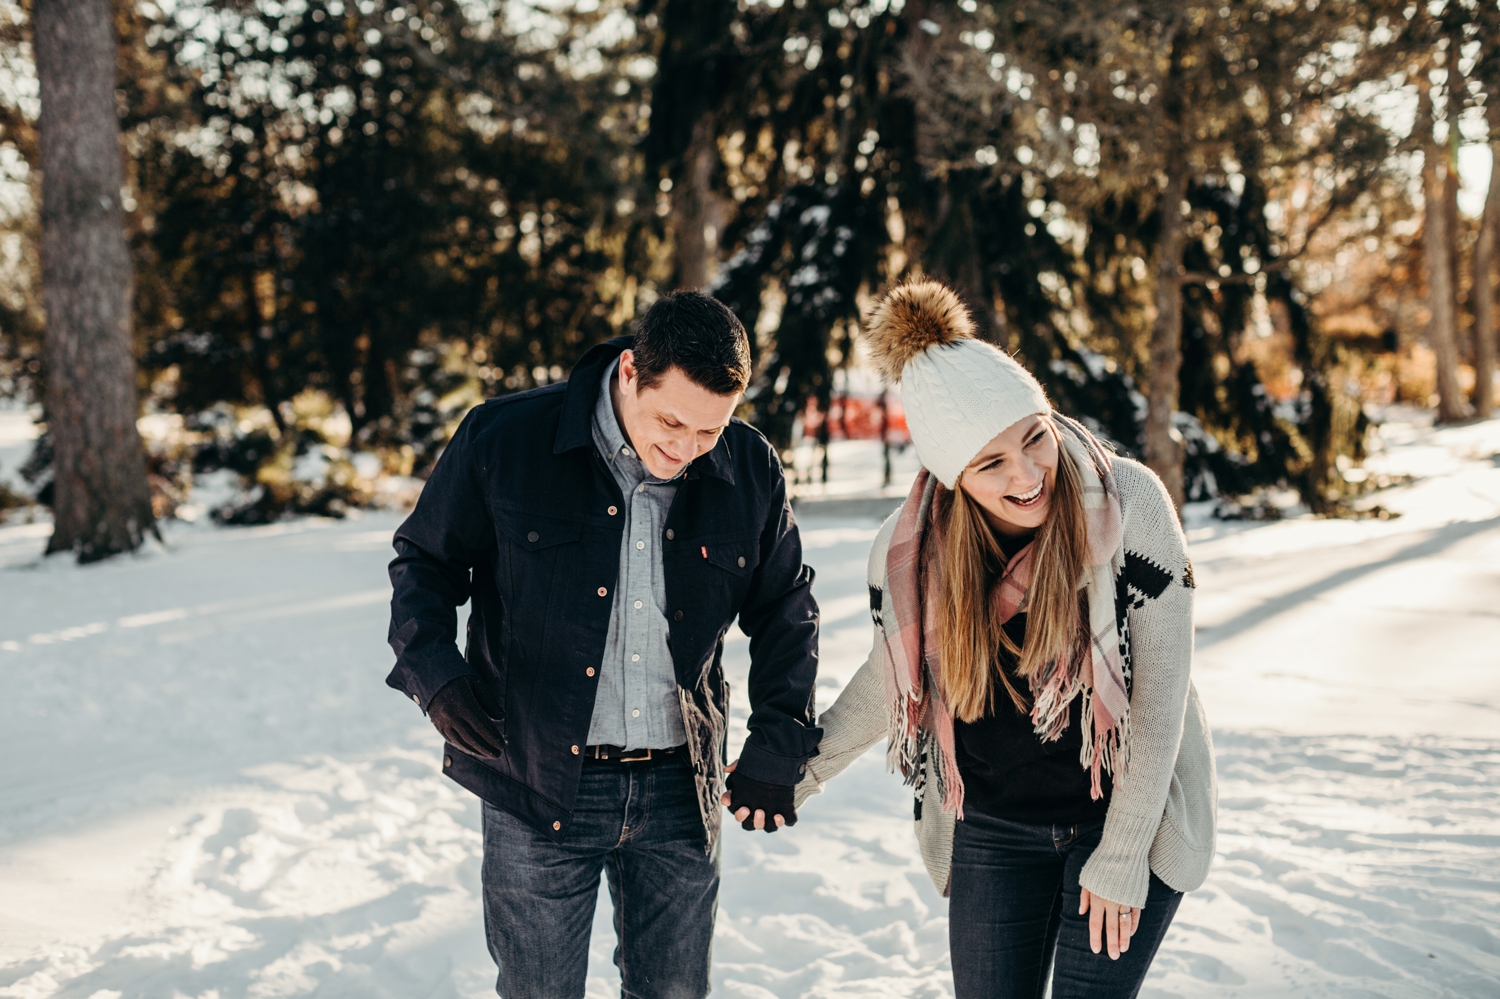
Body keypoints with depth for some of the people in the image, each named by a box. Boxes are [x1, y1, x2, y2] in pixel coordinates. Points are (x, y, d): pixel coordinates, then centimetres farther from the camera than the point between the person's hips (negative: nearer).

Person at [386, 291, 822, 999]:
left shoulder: (750, 470, -2)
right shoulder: (503, 438, -10)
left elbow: (786, 612, 11)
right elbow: (423, 561, 2)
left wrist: (777, 751, 5)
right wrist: (435, 675, -14)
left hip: (680, 790, 3)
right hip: (538, 786, -2)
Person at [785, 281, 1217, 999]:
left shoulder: (1130, 504, -21)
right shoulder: (910, 552, -12)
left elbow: (1159, 694, -15)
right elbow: (890, 678, 8)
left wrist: (1121, 857, -13)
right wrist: (801, 770, 14)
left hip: (1127, 813, -2)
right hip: (993, 829, 3)